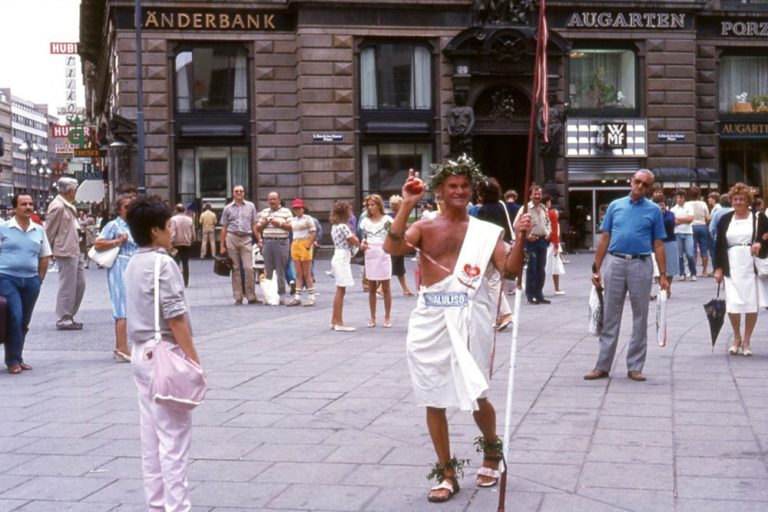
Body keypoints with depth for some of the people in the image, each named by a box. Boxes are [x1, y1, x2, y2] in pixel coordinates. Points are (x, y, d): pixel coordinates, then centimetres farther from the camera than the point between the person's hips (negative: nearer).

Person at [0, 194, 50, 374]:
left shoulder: (39, 231, 10)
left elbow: (44, 257, 15)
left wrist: (40, 279, 7)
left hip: (31, 281, 5)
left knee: (24, 322, 10)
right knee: (14, 317, -13)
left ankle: (17, 358, 22)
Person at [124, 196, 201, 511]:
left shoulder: (133, 265, 12)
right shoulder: (163, 264, -15)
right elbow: (175, 317, -19)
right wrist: (194, 358, -15)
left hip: (141, 353, 9)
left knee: (151, 434, 12)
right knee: (174, 436, -5)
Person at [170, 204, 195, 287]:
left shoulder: (173, 219, -10)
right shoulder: (189, 219, 4)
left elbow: (172, 233, -16)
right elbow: (193, 233, 7)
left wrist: (170, 243, -13)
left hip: (177, 244, -4)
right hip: (187, 244, 4)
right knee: (185, 264, 10)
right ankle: (186, 282, 11)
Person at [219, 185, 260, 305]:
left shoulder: (250, 206, 10)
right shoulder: (228, 208, 8)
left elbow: (254, 225, 11)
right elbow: (224, 228, 9)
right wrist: (222, 246, 4)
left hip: (246, 239, 0)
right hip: (232, 238, 0)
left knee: (248, 268, -8)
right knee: (235, 269, 3)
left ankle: (251, 297, -3)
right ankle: (238, 297, 6)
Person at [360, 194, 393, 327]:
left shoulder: (387, 220, -3)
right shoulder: (365, 221, 9)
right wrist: (362, 244, -3)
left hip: (383, 255, -3)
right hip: (370, 256, 4)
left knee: (386, 288, 2)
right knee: (371, 288, 7)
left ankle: (387, 317, 10)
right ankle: (372, 318, 13)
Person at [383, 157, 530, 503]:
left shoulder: (485, 232, 6)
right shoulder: (424, 228, 6)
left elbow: (510, 269, -3)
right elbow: (391, 247, -12)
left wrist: (520, 237, -17)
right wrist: (407, 205, -18)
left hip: (469, 320, -2)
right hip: (430, 321, 2)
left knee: (475, 396, 0)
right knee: (434, 400, 6)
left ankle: (491, 451, 32)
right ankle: (447, 473, 21)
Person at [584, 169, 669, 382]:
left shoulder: (654, 210, 5)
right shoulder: (615, 205, 8)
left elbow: (658, 245, 4)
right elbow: (604, 239, 8)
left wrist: (663, 275, -2)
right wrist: (596, 269, 4)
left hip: (641, 265, -1)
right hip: (615, 262, 1)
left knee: (640, 317, 5)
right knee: (610, 317, 5)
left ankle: (635, 367, 13)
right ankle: (603, 366, 10)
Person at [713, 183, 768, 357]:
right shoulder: (725, 220, 8)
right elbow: (719, 246, 8)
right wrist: (718, 268, 2)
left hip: (753, 267, -1)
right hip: (732, 268, 1)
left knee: (752, 305, 1)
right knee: (733, 305, -5)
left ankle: (746, 341, 16)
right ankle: (737, 338, 18)